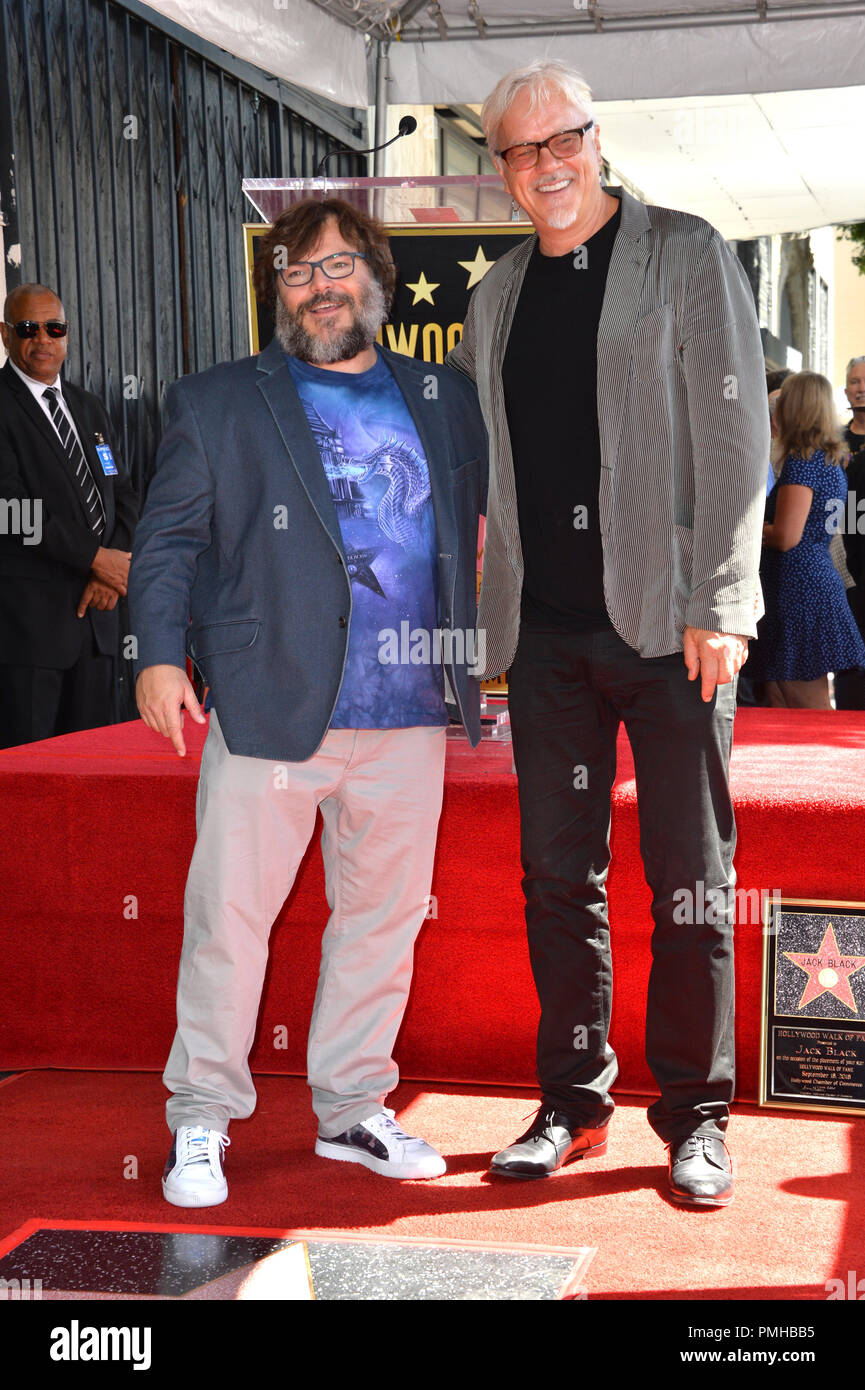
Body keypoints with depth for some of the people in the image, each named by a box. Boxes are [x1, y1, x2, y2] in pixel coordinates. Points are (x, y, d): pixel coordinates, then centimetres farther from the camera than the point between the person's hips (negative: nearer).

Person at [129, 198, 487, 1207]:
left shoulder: (446, 403, 16)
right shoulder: (217, 404, 8)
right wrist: (160, 653, -8)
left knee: (384, 916, 10)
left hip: (409, 715, 3)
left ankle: (353, 1108, 25)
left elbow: (479, 534, 19)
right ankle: (201, 1122, 14)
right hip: (268, 705, -3)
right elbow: (168, 538, 4)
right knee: (228, 917, 0)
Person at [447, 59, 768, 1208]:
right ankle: (574, 1104, 20)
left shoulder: (686, 255, 1)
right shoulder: (498, 295, 15)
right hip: (546, 627, 4)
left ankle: (696, 1116, 13)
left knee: (689, 879, 1)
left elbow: (733, 441, -5)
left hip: (666, 620, -4)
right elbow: (463, 454, 20)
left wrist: (718, 609, -12)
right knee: (558, 876, 8)